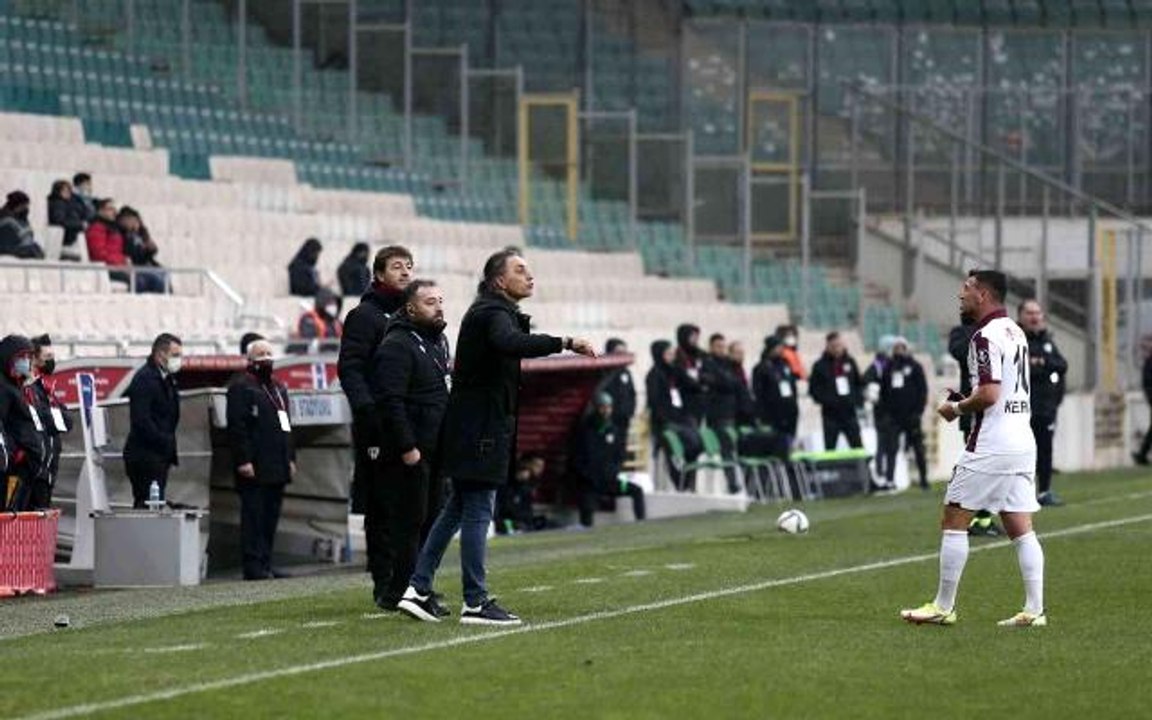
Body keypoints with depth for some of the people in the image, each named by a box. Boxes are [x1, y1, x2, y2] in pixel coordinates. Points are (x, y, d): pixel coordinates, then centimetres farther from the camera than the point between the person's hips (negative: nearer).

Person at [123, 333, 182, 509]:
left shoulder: (166, 379, 17)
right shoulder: (145, 378, -13)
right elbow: (141, 420, -21)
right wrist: (166, 442, -18)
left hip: (159, 456, 10)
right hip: (146, 456, -10)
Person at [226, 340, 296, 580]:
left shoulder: (278, 387, 21)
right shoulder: (241, 387, -4)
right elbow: (237, 426, -11)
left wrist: (290, 459, 16)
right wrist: (243, 460, -17)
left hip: (277, 468, 8)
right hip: (254, 469, -8)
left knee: (271, 517, 8)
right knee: (254, 516, -7)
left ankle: (265, 565, 12)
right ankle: (253, 566, -7)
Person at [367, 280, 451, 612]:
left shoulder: (438, 341, 17)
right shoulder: (397, 346, -14)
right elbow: (390, 401, -21)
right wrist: (406, 447, -23)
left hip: (434, 451, 9)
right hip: (409, 453, -9)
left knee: (430, 521, 11)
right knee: (409, 522, -8)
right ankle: (401, 593, -5)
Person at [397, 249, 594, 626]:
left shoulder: (492, 312, 18)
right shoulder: (493, 313, -15)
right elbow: (511, 343, -37)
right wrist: (565, 343, -42)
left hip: (472, 424, 10)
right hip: (482, 427, -10)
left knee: (458, 507, 14)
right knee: (477, 510, -7)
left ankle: (419, 588, 15)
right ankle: (476, 603, -4)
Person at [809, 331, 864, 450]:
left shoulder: (849, 362, 7)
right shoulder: (820, 366, -4)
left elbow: (858, 383, 15)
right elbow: (814, 389, -4)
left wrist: (859, 399, 0)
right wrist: (827, 401, -17)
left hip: (849, 413, 3)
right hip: (831, 415, -3)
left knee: (858, 447, 3)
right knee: (830, 449, 2)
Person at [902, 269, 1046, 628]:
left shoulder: (985, 336, -14)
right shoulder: (1015, 331, 15)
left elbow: (989, 393, -22)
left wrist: (957, 408, -6)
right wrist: (968, 401, 16)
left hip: (990, 446, -9)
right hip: (1023, 441, 9)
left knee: (954, 519, 0)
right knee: (1021, 527, 7)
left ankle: (943, 607, 3)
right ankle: (1034, 609, 2)